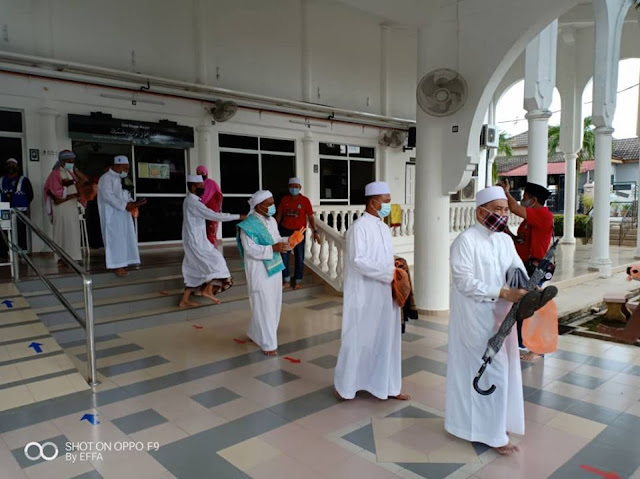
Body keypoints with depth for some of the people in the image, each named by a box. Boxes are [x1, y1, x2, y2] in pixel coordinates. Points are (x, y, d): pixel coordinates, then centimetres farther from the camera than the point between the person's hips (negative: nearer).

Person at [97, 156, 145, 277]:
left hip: (122, 215, 9)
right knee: (115, 239, -7)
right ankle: (116, 266, -2)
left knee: (123, 239, 8)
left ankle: (119, 264, 14)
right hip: (112, 215, -9)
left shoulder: (120, 179, 17)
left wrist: (132, 203, -1)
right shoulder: (106, 178, -10)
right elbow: (107, 196, -21)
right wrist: (125, 205, -23)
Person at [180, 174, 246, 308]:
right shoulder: (193, 202, -20)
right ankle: (208, 289, 3)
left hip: (195, 240, 10)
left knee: (194, 269, 12)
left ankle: (185, 300, 15)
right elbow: (215, 216, -25)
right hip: (196, 241, -10)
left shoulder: (191, 200, 13)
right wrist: (239, 216, -23)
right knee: (216, 261, -2)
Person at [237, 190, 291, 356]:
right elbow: (250, 249, -22)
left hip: (274, 267, 8)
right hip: (259, 270, -8)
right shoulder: (248, 225, -17)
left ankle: (257, 333, 35)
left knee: (274, 303, 16)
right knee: (264, 305, -3)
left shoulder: (271, 221, 8)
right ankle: (268, 343, 7)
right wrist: (273, 249, -29)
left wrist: (288, 240, -5)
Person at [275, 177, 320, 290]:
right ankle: (286, 281, 18)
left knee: (299, 258, 6)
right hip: (285, 231, 2)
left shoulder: (305, 200, -6)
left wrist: (315, 231, -10)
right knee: (284, 257, 5)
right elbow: (279, 215, 8)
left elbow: (310, 217, -4)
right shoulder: (284, 199, 1)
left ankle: (298, 281, 20)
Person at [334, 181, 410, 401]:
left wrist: (394, 268, -1)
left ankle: (387, 385, 27)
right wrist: (388, 273, -19)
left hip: (384, 294, 8)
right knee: (358, 339, 5)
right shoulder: (359, 227, -14)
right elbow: (358, 260, -22)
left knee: (386, 338, 13)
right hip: (364, 295, -8)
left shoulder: (384, 228, 11)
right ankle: (345, 384, 22)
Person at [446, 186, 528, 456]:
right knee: (491, 372, -2)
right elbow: (465, 282, -20)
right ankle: (492, 432, 14)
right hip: (476, 319, -7)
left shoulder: (505, 240, 8)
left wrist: (527, 295, -16)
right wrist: (503, 293, -24)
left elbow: (519, 271, 4)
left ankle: (490, 421, 34)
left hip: (500, 316, 8)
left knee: (502, 369, 15)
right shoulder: (465, 241, -15)